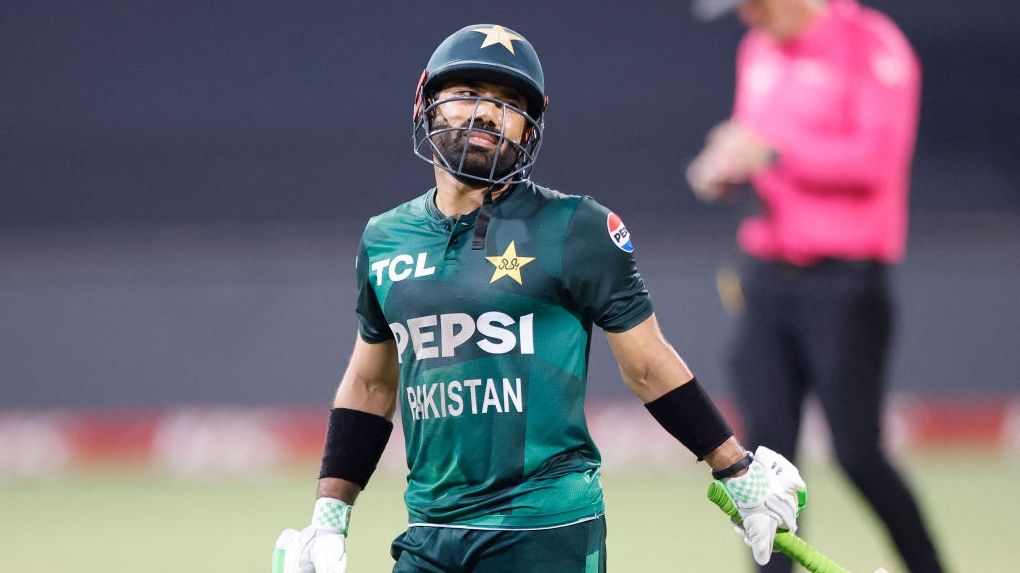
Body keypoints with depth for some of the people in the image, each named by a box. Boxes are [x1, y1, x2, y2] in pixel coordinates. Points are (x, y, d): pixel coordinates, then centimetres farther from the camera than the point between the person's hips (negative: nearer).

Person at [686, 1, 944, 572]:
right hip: (768, 277, 7)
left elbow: (877, 158, -19)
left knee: (858, 453, -9)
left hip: (845, 281, -7)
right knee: (767, 447, -2)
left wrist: (772, 150, -22)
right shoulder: (759, 52, 15)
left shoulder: (872, 46, -8)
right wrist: (723, 172, 4)